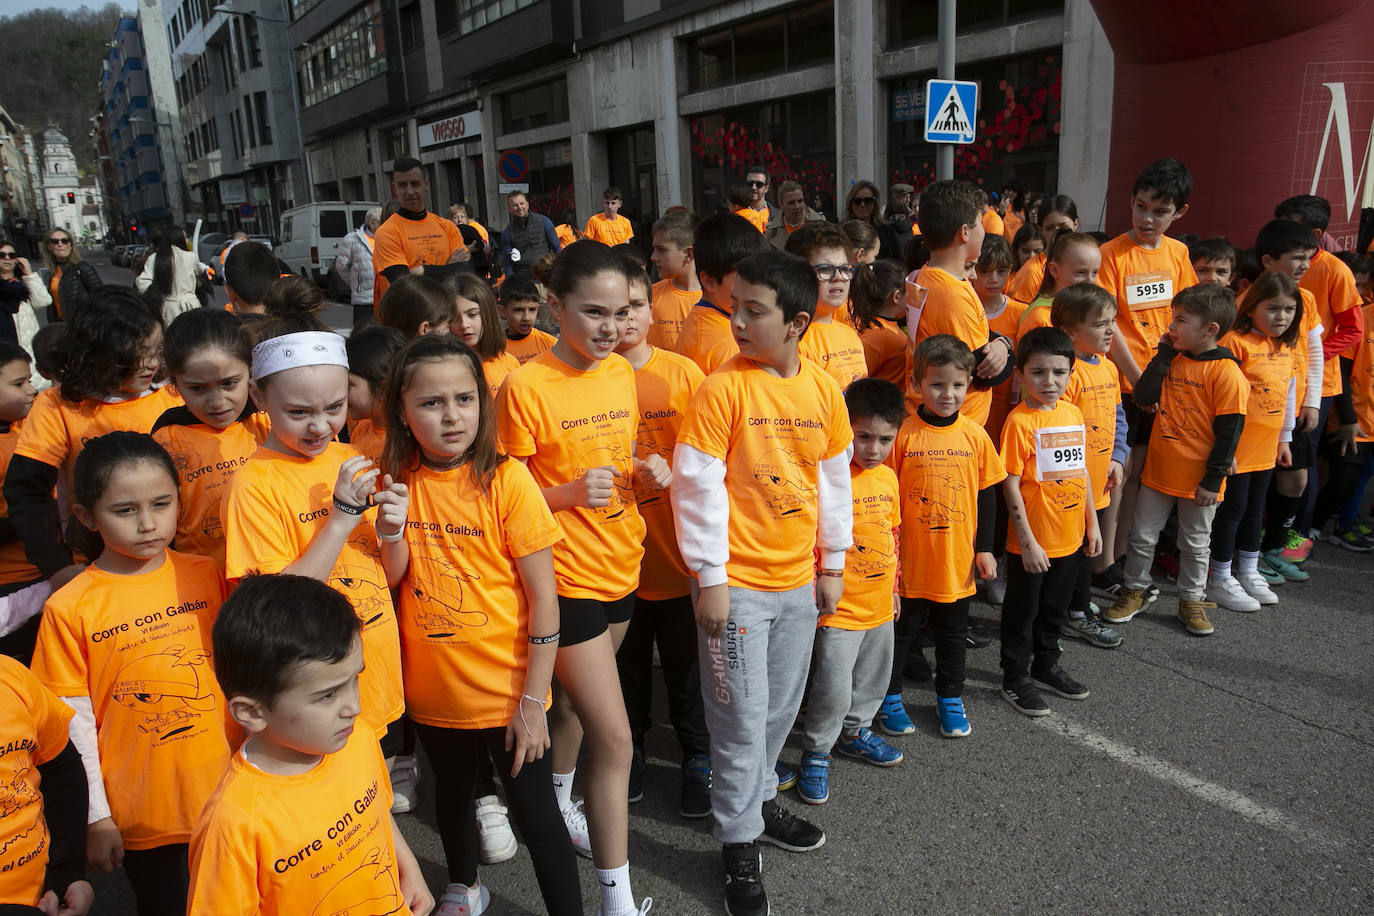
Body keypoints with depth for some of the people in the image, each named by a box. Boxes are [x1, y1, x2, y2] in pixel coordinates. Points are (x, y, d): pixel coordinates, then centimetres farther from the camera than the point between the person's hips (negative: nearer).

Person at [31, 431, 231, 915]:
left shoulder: (204, 575, -4)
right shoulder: (69, 608, -12)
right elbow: (74, 725, -7)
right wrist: (96, 818, -4)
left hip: (225, 794, 3)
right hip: (140, 813, -2)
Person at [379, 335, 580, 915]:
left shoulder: (506, 479, -17)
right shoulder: (396, 480, -5)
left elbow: (543, 599, -15)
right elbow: (393, 581, 1)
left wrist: (532, 701, -14)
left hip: (506, 689, -4)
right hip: (432, 690, 5)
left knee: (536, 814, 6)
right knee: (452, 793, 26)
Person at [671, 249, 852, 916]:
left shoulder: (823, 390, 0)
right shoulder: (723, 387, -14)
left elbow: (835, 480, 10)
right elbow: (697, 485, -13)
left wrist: (832, 563, 13)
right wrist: (710, 577, -13)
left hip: (800, 580, 5)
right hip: (737, 582, -5)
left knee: (780, 707, 20)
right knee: (741, 717, 5)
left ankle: (760, 798, 43)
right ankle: (739, 843, 24)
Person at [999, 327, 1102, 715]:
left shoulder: (1073, 413, 3)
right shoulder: (1020, 420, -17)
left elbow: (1082, 470, 13)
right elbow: (1011, 485, -17)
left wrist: (1092, 523, 14)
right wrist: (1028, 542, -17)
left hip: (1070, 537, 6)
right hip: (1031, 543, -6)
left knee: (1055, 609, 22)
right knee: (1022, 610, 10)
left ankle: (1046, 666, 40)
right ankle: (1016, 679, 25)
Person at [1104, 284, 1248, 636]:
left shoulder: (1226, 372, -15)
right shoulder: (1174, 360, 2)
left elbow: (1229, 432, -15)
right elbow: (1143, 397, -8)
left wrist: (1213, 480, -14)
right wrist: (1163, 355, -10)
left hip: (1198, 478, -5)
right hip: (1159, 469, 5)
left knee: (1195, 543, 14)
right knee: (1141, 535, 12)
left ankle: (1192, 601, 30)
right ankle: (1134, 592, 28)